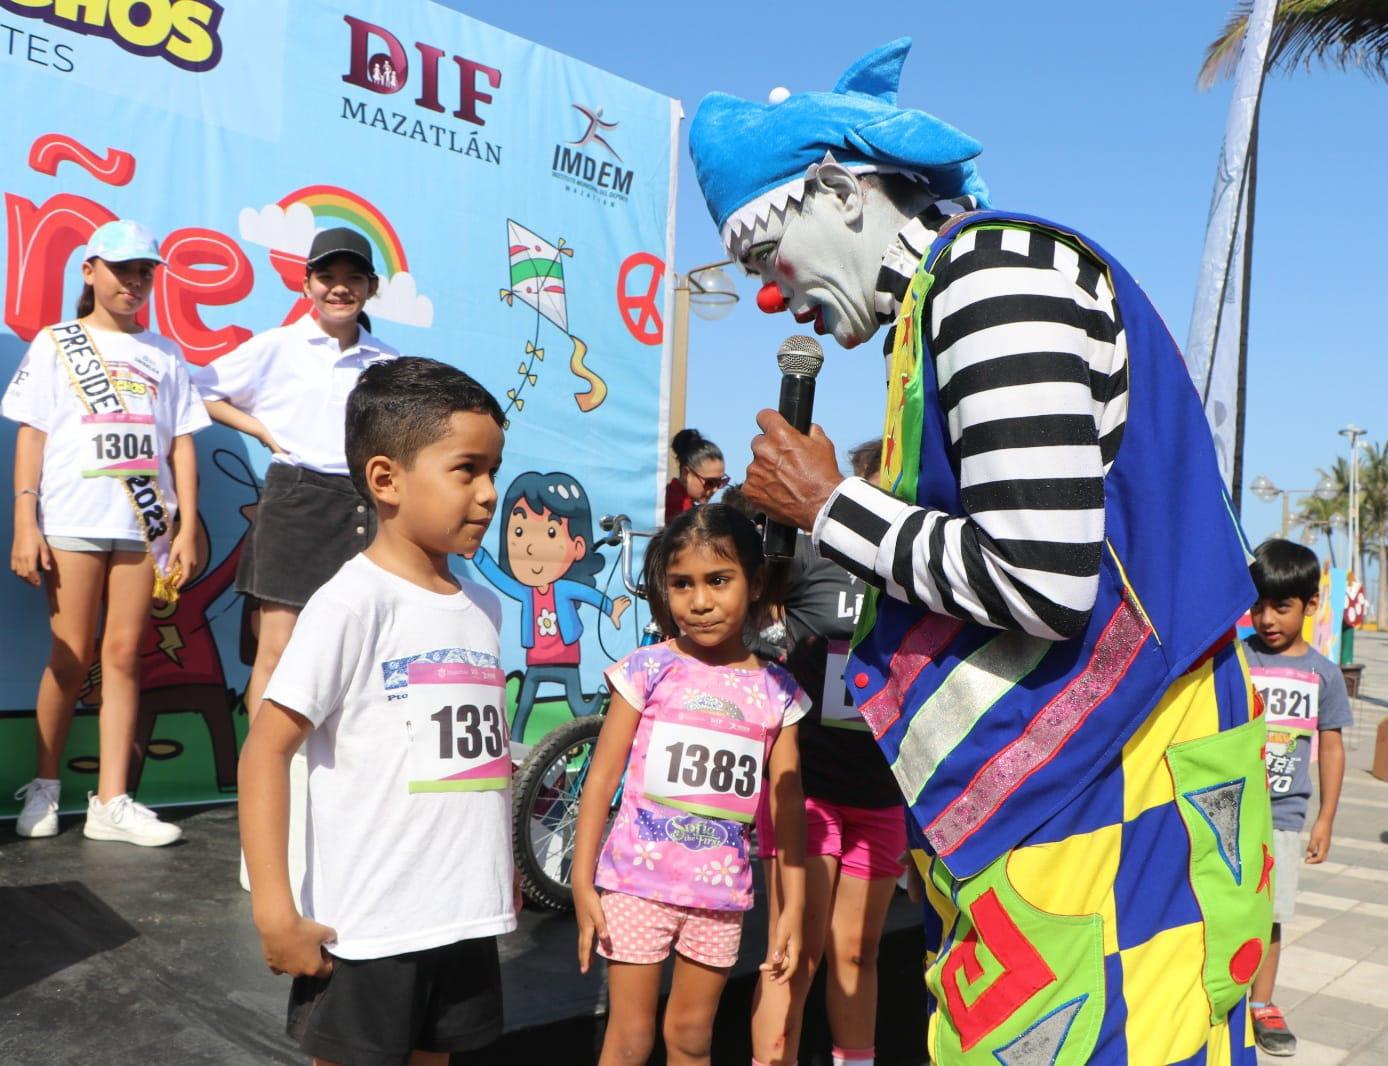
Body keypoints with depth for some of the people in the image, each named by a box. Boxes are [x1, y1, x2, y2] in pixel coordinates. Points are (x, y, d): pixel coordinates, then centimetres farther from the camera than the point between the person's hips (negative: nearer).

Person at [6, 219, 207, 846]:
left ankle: (111, 802, 5)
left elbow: (180, 443, 11)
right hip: (73, 522, -2)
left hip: (143, 526, 2)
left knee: (123, 656, 1)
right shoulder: (57, 344, 8)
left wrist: (188, 528, 4)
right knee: (72, 658, 0)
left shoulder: (164, 354, 14)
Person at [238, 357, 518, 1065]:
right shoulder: (352, 602, -16)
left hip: (467, 917, 6)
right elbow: (267, 749, -16)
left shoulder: (484, 607, 4)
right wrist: (274, 912, -19)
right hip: (365, 927, -6)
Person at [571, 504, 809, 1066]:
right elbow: (602, 776, -5)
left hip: (722, 892, 2)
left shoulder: (776, 692, 0)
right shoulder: (648, 670, -6)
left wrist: (793, 906, 2)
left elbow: (788, 805, 3)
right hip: (638, 882, -2)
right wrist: (582, 882, -8)